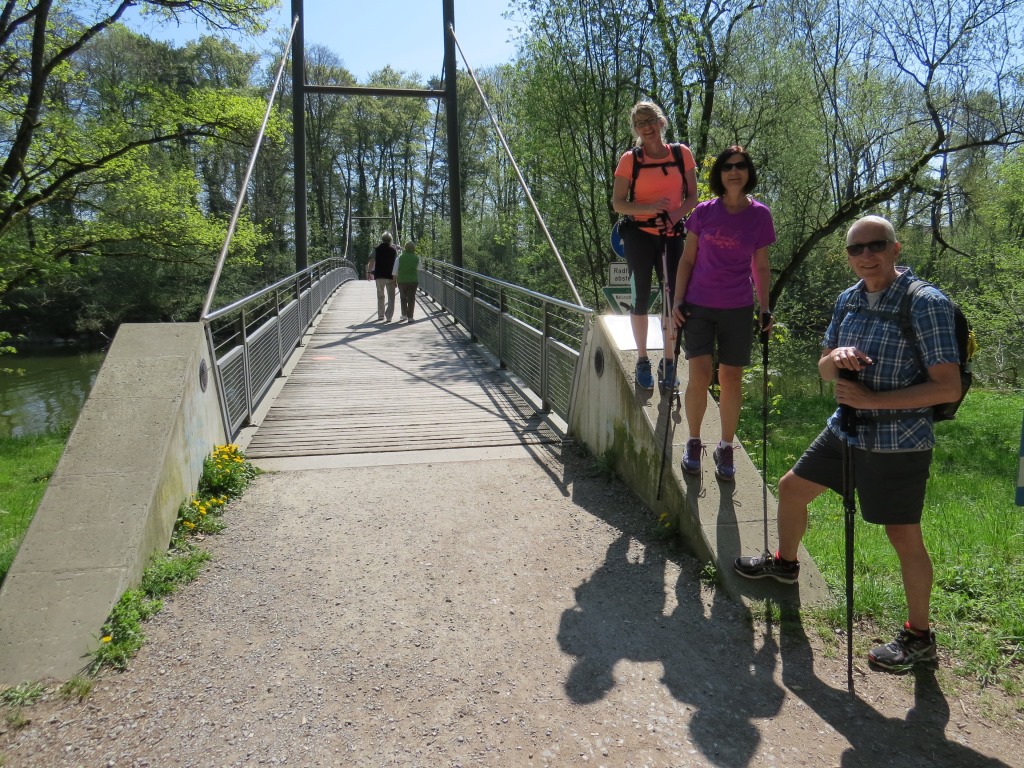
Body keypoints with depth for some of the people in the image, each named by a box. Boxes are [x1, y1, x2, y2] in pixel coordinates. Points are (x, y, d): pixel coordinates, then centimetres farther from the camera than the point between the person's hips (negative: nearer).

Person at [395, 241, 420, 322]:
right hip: (413, 280, 0)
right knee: (411, 298, 4)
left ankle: (404, 314, 19)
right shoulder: (416, 258, -2)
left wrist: (394, 281, 4)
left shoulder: (400, 257, -3)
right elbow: (418, 269, 11)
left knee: (403, 297, 17)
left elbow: (395, 270, -3)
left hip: (402, 280, 0)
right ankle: (410, 317, 1)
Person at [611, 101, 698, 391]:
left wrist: (675, 214, -15)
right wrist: (649, 208, -20)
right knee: (641, 296, 0)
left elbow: (692, 196, 4)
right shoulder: (630, 159, -4)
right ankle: (642, 360, 14)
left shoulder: (682, 154, 1)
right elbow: (617, 203, -5)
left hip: (673, 235, 2)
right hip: (639, 234, -1)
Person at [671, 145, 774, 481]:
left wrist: (765, 308, 3)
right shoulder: (703, 212, 0)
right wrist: (678, 301, -2)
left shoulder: (760, 215, 1)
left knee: (731, 379, 4)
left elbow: (760, 267, 7)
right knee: (699, 376, -8)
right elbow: (687, 259, 4)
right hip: (699, 306, 0)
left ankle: (725, 448, 19)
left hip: (738, 309, 1)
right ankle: (693, 441, 12)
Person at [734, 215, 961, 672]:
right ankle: (785, 563, 45)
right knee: (792, 488, 18)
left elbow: (948, 387, -21)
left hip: (898, 443, -7)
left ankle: (919, 637, 22)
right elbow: (823, 370, 9)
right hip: (845, 430, 8)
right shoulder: (848, 300, 4)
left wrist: (871, 399, -24)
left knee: (904, 536, 2)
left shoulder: (926, 304, -17)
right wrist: (836, 357, -15)